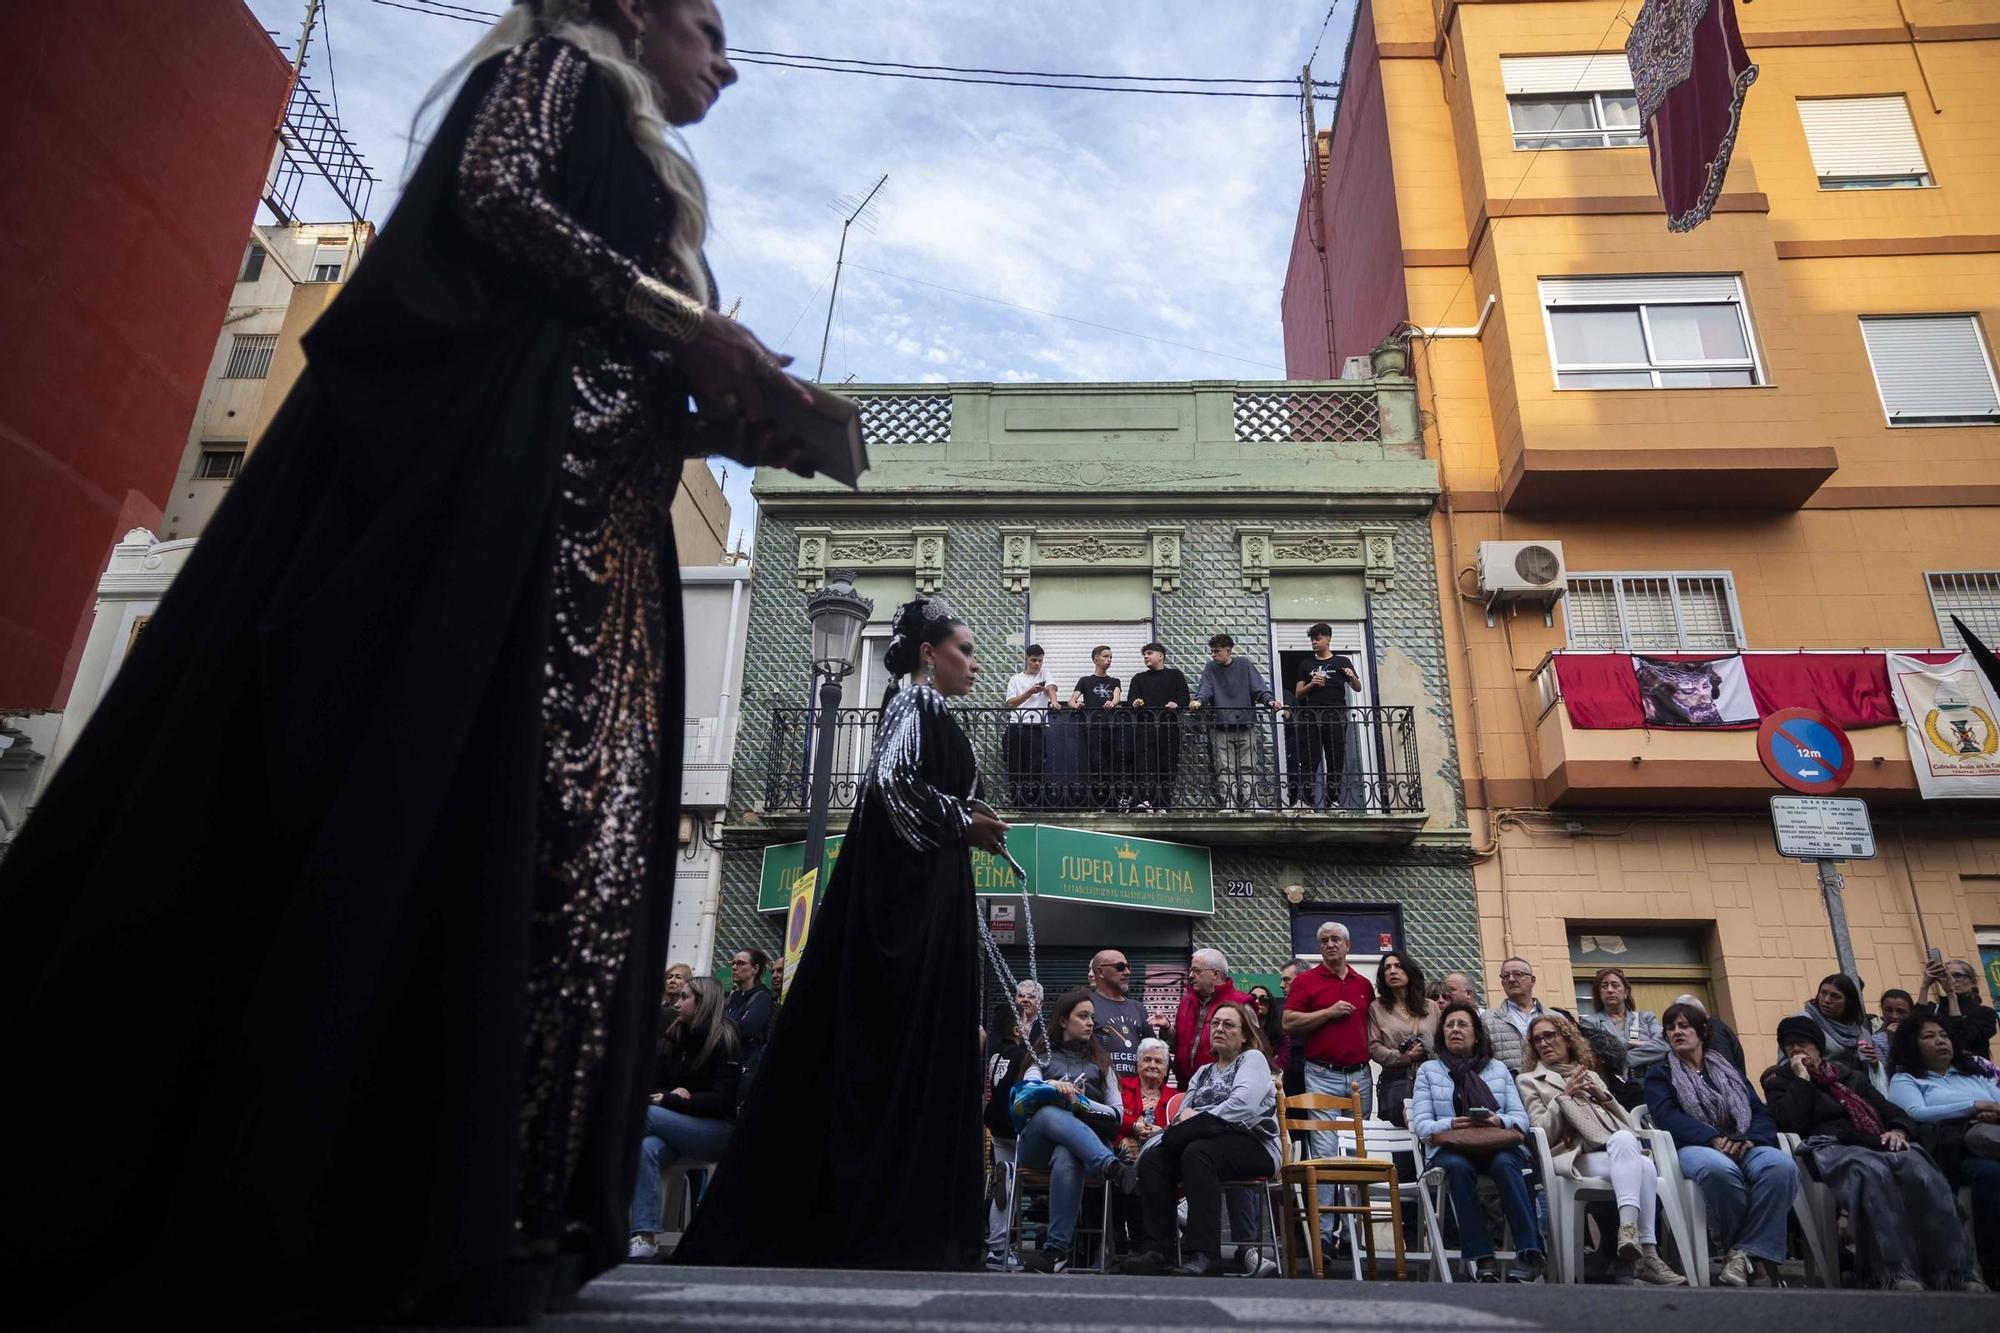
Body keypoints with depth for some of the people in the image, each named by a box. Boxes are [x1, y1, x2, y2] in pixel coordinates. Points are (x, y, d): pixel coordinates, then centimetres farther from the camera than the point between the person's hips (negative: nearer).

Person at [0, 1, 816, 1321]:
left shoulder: (653, 188, 35)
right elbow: (486, 196, -6)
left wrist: (751, 422, 11)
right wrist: (679, 319, -8)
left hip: (599, 531, 9)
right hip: (486, 462, -8)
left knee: (577, 832, -5)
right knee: (431, 793, -19)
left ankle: (491, 1218, -6)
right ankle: (239, 1213, -14)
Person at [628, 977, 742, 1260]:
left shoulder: (725, 1040, -5)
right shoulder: (673, 1038, 13)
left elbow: (721, 1099, -11)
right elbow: (655, 1087, 13)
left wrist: (668, 1101, -17)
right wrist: (673, 1094, -10)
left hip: (717, 1130, -5)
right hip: (678, 1128, 5)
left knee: (644, 1114, -26)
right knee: (647, 1149, -30)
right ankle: (645, 1236, -37)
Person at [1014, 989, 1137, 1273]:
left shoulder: (1101, 1063, 27)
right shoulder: (1043, 1056, 23)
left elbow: (1117, 1114, 15)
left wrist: (1082, 1103, -4)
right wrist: (1051, 1086, -23)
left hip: (1089, 1138, 1)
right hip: (1037, 1140, 0)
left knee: (1066, 1158, -39)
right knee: (1053, 1113, -39)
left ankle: (1056, 1249, -44)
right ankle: (1113, 1168, -56)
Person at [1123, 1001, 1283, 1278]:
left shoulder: (1253, 1058, 7)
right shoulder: (1203, 1072, 26)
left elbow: (1244, 1103, -14)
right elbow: (1183, 1112, 13)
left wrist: (1200, 1118, -14)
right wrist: (1183, 1119, -11)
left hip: (1252, 1143, -6)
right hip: (1212, 1141, 6)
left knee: (1197, 1153, -36)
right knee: (1152, 1157, -21)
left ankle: (1204, 1254, -39)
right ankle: (1158, 1248, -24)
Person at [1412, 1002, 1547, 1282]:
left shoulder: (1498, 1069, 21)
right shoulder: (1428, 1070, 15)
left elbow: (1521, 1118, 9)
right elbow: (1421, 1124, 4)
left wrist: (1499, 1120, -15)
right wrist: (1451, 1125, -18)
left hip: (1499, 1146, 1)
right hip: (1452, 1148, -1)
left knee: (1503, 1163, -34)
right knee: (1457, 1166, -36)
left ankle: (1530, 1253, -33)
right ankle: (1482, 1259, -34)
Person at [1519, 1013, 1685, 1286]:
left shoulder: (1591, 1075, 30)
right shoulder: (1529, 1081, 18)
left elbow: (1626, 1121, 19)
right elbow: (1542, 1134, 3)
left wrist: (1604, 1096, 1)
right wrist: (1564, 1097, -6)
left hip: (1618, 1150, 4)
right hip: (1577, 1156, -3)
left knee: (1634, 1152, -36)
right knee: (1640, 1166, -34)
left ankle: (1629, 1230, -44)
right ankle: (1646, 1254, -40)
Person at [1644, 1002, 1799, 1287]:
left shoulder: (1728, 1071, 26)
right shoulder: (1660, 1075, 17)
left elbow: (1760, 1113, 11)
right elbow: (1667, 1117, -3)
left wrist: (1750, 1139, -14)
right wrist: (1714, 1139, -21)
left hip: (1743, 1146, 3)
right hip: (1693, 1147, -3)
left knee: (1781, 1165, -33)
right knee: (1719, 1169, -40)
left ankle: (1746, 1253, -26)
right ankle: (1754, 1255, -16)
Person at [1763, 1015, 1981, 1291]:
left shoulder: (1853, 1077, 32)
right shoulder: (1779, 1081, 20)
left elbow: (1895, 1113, 23)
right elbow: (1788, 1124, 1)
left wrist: (1898, 1131, 0)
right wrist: (1802, 1080, 5)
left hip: (1875, 1144, 4)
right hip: (1829, 1147, -4)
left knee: (1921, 1168, -32)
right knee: (1872, 1171, -39)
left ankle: (1956, 1273, -37)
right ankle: (1897, 1275, -47)